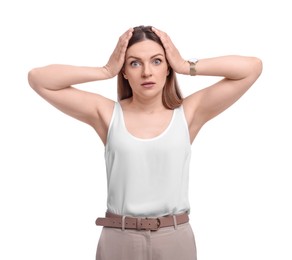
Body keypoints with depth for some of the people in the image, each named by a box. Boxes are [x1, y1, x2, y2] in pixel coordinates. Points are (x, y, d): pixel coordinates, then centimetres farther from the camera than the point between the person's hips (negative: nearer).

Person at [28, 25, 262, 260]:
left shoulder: (188, 113, -2)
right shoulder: (107, 114, -2)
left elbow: (252, 67, -5)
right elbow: (38, 79, -3)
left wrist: (187, 66, -6)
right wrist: (105, 71, -7)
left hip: (175, 240, 0)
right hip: (119, 240, 0)